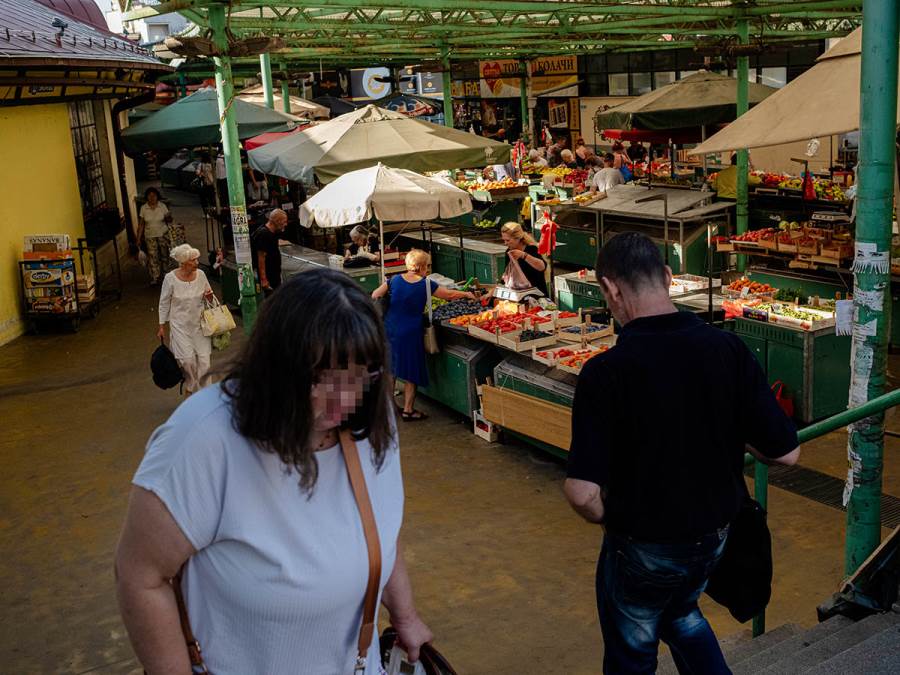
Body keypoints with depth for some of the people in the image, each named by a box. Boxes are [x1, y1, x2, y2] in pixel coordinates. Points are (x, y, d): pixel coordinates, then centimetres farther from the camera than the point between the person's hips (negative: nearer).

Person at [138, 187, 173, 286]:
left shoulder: (162, 206, -7)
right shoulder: (143, 208, -6)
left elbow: (169, 220, 1)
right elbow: (141, 224, -1)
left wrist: (168, 218, -24)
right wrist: (138, 238, -3)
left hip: (163, 234, 0)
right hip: (150, 236, 0)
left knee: (164, 254, 10)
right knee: (152, 256, -3)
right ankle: (154, 278, 3)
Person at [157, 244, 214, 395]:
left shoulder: (200, 274, -5)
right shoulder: (170, 278, -13)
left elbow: (208, 295, 11)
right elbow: (164, 303, -2)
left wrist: (209, 297, -13)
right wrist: (162, 326, 0)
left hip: (199, 322, 3)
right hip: (180, 324, -3)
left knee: (204, 359, -2)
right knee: (188, 359, -10)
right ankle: (189, 387, 21)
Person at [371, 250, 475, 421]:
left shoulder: (395, 280, -2)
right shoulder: (426, 284, -9)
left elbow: (375, 295, 3)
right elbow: (449, 295, 1)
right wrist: (467, 295, 18)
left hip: (390, 328, 4)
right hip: (410, 333, -4)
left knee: (390, 368, 18)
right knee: (411, 372, 8)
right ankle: (408, 410, 12)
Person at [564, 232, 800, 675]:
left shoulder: (604, 372, -26)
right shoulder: (729, 348, -14)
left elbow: (582, 493, -30)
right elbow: (785, 453, -10)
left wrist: (606, 517, -8)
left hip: (643, 546, -4)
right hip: (715, 534, 4)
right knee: (680, 612, 35)